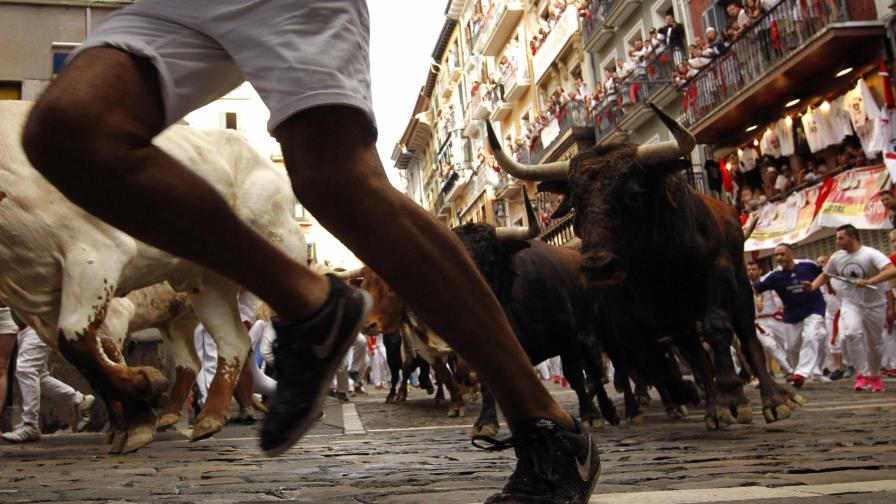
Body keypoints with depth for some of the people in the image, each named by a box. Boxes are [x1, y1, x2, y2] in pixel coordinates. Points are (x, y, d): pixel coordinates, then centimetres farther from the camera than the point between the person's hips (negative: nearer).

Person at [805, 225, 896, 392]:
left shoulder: (870, 254, -15)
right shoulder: (836, 258, 0)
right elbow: (824, 275, 15)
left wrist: (868, 281, -39)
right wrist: (812, 287, -5)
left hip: (874, 305, -2)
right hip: (850, 304, 2)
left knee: (874, 342, 8)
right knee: (851, 333, -25)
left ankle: (875, 376, 32)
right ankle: (863, 374, -16)